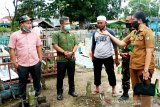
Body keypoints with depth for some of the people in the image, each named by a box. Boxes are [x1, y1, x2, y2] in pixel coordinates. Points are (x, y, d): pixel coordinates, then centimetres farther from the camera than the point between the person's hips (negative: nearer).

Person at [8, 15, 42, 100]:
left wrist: (40, 58, 8)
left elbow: (39, 46, 12)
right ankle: (23, 99, 29)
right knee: (23, 82, 12)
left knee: (37, 80, 17)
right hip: (22, 64, -3)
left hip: (35, 63, 3)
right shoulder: (15, 35, -6)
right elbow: (11, 50, -5)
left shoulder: (34, 34, 4)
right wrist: (14, 63, -8)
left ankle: (38, 95, 37)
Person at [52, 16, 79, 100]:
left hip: (71, 59, 4)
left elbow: (76, 45, 7)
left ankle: (72, 90, 30)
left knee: (71, 76, 14)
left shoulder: (72, 35, 11)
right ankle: (59, 93, 18)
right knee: (60, 77, 5)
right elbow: (55, 45, -12)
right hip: (61, 59, -4)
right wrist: (64, 52, -17)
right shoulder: (57, 34, -3)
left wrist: (72, 52, -12)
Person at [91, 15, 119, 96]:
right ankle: (97, 88, 28)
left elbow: (115, 45, -4)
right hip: (97, 58, 4)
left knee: (111, 73, 6)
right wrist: (92, 57, 13)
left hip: (108, 57, -3)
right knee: (97, 73, 12)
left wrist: (116, 58, -5)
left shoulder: (110, 32, -6)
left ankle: (113, 89, 22)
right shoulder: (95, 33, 5)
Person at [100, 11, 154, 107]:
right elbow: (121, 43, 17)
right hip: (133, 66, 7)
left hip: (143, 67, -7)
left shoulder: (147, 32, -11)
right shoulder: (133, 33, 11)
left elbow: (149, 51, -16)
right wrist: (109, 35, 14)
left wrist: (146, 70, -19)